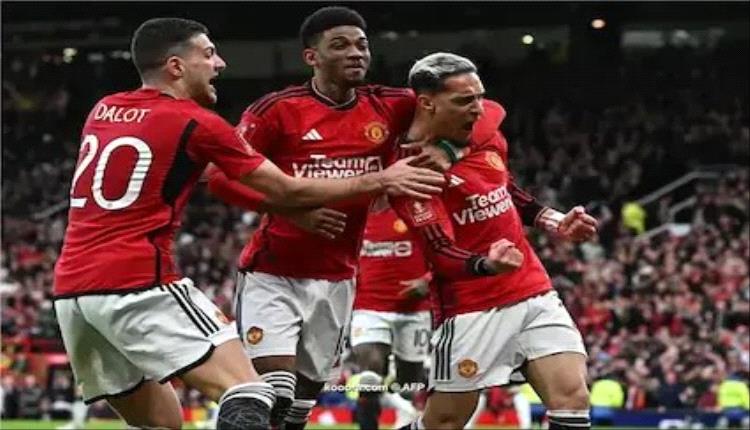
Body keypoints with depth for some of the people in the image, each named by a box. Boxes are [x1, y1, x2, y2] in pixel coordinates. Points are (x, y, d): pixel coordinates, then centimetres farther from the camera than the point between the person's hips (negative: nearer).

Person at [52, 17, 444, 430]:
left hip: (71, 288, 8)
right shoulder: (195, 122, -3)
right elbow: (287, 191, 2)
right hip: (137, 285, -8)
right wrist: (379, 181, 12)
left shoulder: (102, 111, 16)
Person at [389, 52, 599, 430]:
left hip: (534, 292, 6)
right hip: (471, 309, -6)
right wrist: (486, 264, -41)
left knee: (572, 397, -9)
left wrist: (555, 223, 16)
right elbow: (442, 255, -23)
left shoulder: (485, 123, 4)